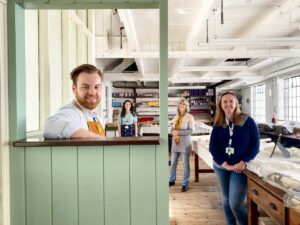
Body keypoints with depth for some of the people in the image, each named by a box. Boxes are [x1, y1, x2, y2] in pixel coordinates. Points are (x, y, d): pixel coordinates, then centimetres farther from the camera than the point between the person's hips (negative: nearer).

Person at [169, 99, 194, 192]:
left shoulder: (190, 117, -6)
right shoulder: (176, 117, 10)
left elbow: (191, 131, -13)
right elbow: (172, 129, 11)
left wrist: (178, 132, -18)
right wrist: (174, 134, -11)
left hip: (185, 142, -5)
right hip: (175, 142, 5)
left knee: (185, 164, 3)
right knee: (173, 162, 12)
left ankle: (185, 184, 14)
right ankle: (172, 180, 29)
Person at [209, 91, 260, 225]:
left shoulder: (247, 121, -6)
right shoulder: (218, 125, 0)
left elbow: (255, 145, -6)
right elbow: (213, 147, -2)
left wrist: (243, 163, -15)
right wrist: (225, 164, -13)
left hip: (240, 167, -3)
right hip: (221, 167, 3)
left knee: (236, 204, -7)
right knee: (226, 200, 15)